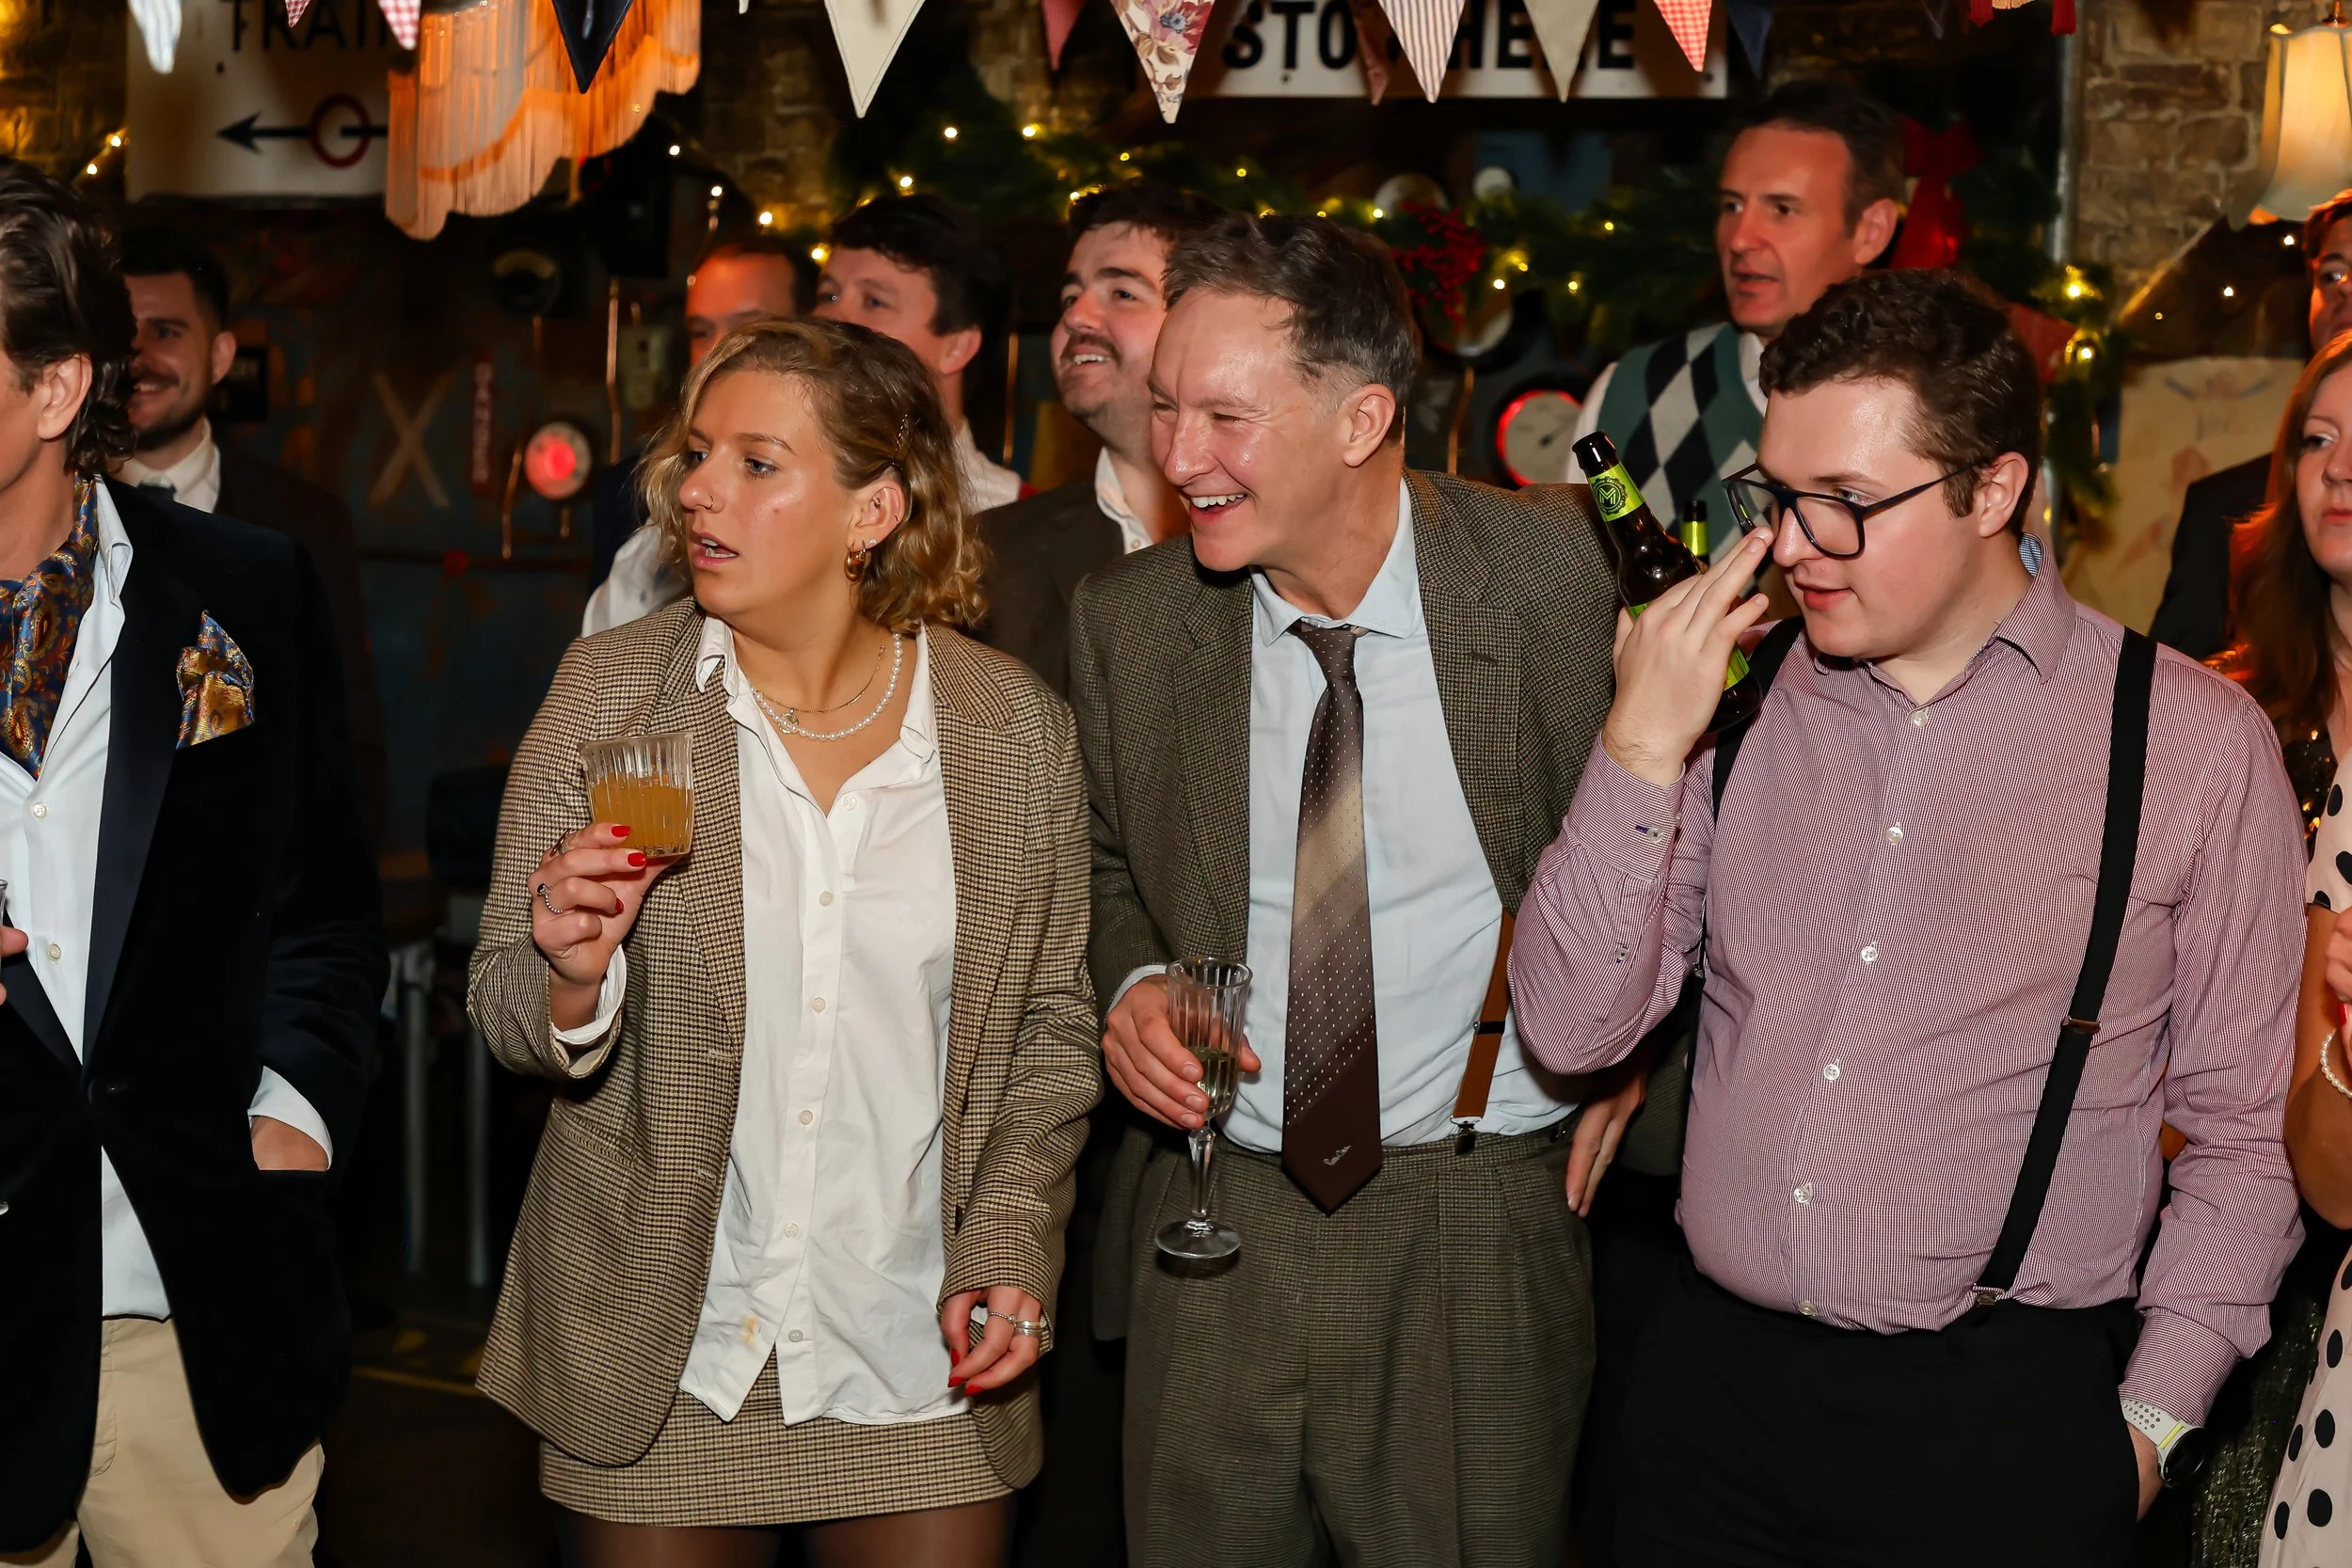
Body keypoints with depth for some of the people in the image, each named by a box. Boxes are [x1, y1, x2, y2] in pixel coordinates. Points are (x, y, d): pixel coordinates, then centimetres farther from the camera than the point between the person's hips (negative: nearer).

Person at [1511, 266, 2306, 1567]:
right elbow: (1570, 1031, 0)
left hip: (2003, 1414, -3)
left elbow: (2245, 1130, 0)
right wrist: (1638, 751, -9)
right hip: (1715, 1383, 3)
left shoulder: (2191, 738, -4)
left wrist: (2148, 1424, -4)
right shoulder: (1733, 699, 5)